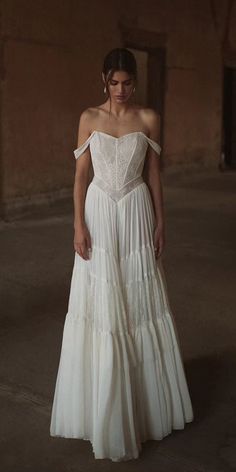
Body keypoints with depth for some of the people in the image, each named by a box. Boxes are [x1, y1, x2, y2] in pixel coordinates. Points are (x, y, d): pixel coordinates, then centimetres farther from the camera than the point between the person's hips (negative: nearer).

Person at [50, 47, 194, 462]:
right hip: (100, 215, 0)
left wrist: (160, 222, 2)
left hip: (137, 215, 0)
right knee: (101, 307, 2)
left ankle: (145, 400, 26)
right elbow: (81, 174, 1)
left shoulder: (148, 119, 3)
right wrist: (78, 225, -6)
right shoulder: (89, 118, 3)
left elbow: (154, 174, 5)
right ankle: (104, 405, 17)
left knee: (139, 303, 8)